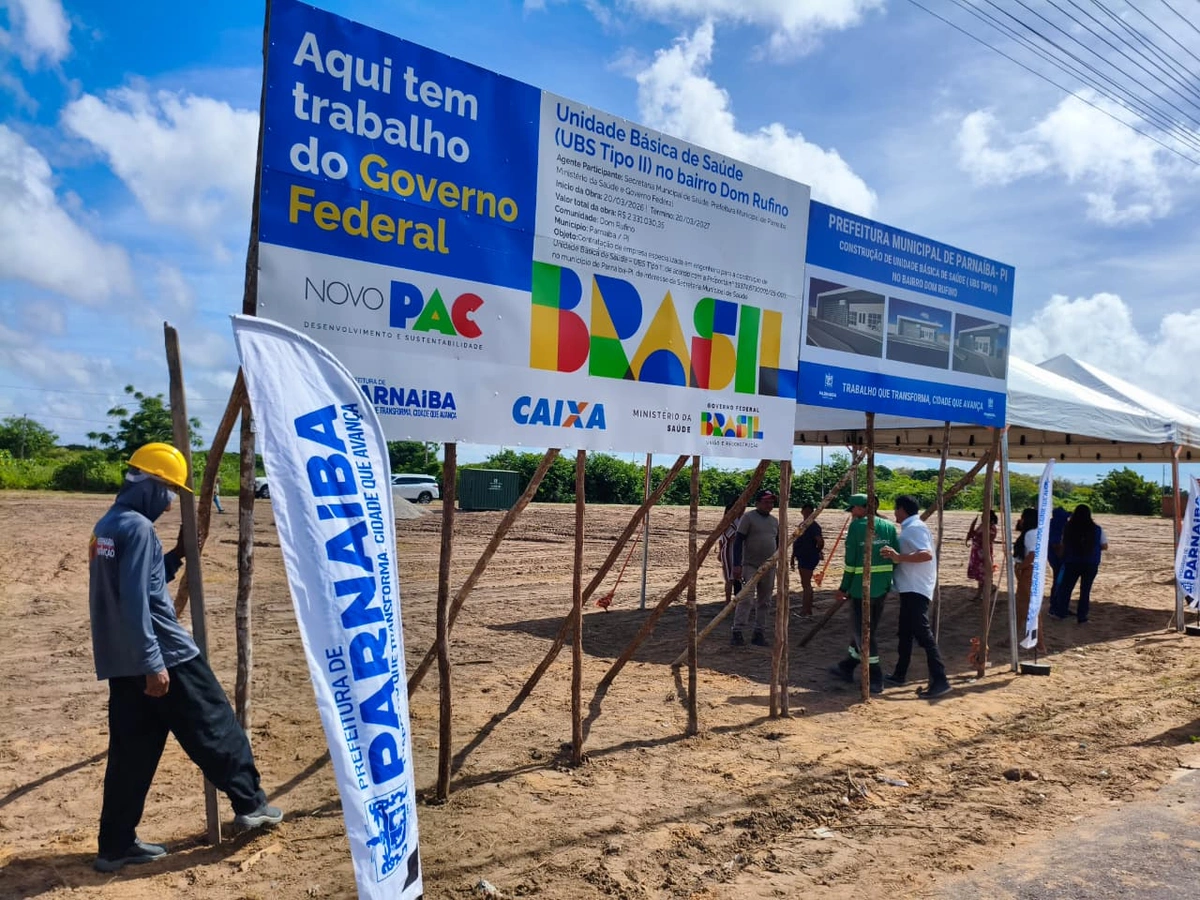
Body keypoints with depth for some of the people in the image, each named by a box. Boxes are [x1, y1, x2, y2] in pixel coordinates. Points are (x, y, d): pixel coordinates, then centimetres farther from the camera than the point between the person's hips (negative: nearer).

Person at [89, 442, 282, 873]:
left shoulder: (106, 526, 14)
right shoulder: (138, 527, -17)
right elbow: (136, 602, -23)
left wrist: (176, 557, 15)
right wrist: (153, 664, -22)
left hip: (121, 662, 9)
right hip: (162, 656, -9)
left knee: (131, 750, 12)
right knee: (215, 726, 4)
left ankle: (116, 845, 17)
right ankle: (249, 803, 15)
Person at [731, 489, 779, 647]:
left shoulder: (775, 521, 12)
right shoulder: (748, 518, -7)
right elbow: (738, 541, -10)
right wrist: (737, 564, -17)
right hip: (750, 566, -6)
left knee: (764, 601, 8)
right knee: (746, 599, -12)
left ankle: (758, 633, 15)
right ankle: (737, 632, -7)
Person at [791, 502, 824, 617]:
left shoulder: (813, 526, -15)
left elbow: (820, 541, -27)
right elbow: (796, 543, 22)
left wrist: (818, 551, -8)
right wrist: (793, 558, 23)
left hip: (809, 559, -10)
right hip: (802, 558, 10)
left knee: (806, 584, -8)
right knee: (805, 584, 15)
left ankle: (806, 612, -5)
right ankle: (808, 611, 23)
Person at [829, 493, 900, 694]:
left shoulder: (856, 526, -9)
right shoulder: (889, 526, 7)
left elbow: (850, 561, -10)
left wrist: (843, 588, -3)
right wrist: (891, 581, 18)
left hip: (862, 587, -7)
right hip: (882, 587, 7)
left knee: (864, 633, 3)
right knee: (866, 629, 17)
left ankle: (875, 679, 4)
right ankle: (847, 668, 31)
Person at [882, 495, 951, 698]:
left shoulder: (914, 528, -14)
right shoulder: (911, 527, 18)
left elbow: (927, 554, -28)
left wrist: (898, 557, -34)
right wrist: (896, 556, 25)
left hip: (916, 589, -11)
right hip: (911, 588, 11)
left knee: (922, 633, -13)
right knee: (906, 632, 16)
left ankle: (940, 680, -15)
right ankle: (900, 674, 25)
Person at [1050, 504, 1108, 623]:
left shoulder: (1068, 528, -6)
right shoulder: (1097, 529, -7)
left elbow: (1063, 545, -1)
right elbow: (1105, 546, -1)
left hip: (1071, 563, 0)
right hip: (1091, 564, 0)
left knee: (1066, 587, 12)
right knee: (1085, 590, 8)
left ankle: (1060, 612, 17)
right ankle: (1081, 616, 11)